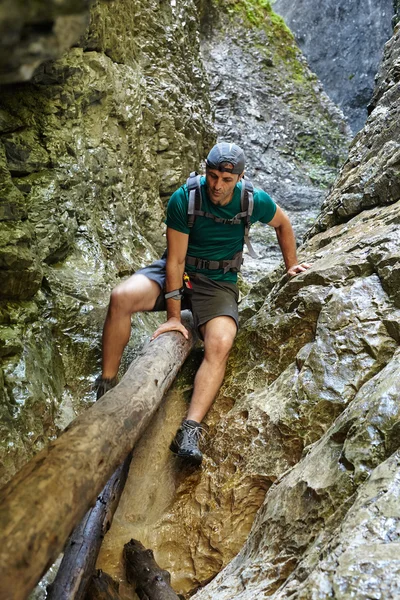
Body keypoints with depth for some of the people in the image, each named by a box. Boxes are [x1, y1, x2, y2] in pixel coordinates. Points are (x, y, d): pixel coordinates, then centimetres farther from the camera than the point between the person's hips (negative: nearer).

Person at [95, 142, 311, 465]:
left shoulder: (254, 201, -12)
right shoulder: (183, 199, -18)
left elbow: (283, 223, 12)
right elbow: (176, 260, -17)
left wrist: (291, 264, 18)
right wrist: (173, 315, -17)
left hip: (219, 282, 1)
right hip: (176, 272, 0)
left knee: (220, 345, -29)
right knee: (121, 297, -28)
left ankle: (190, 431, -31)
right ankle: (106, 388, -16)